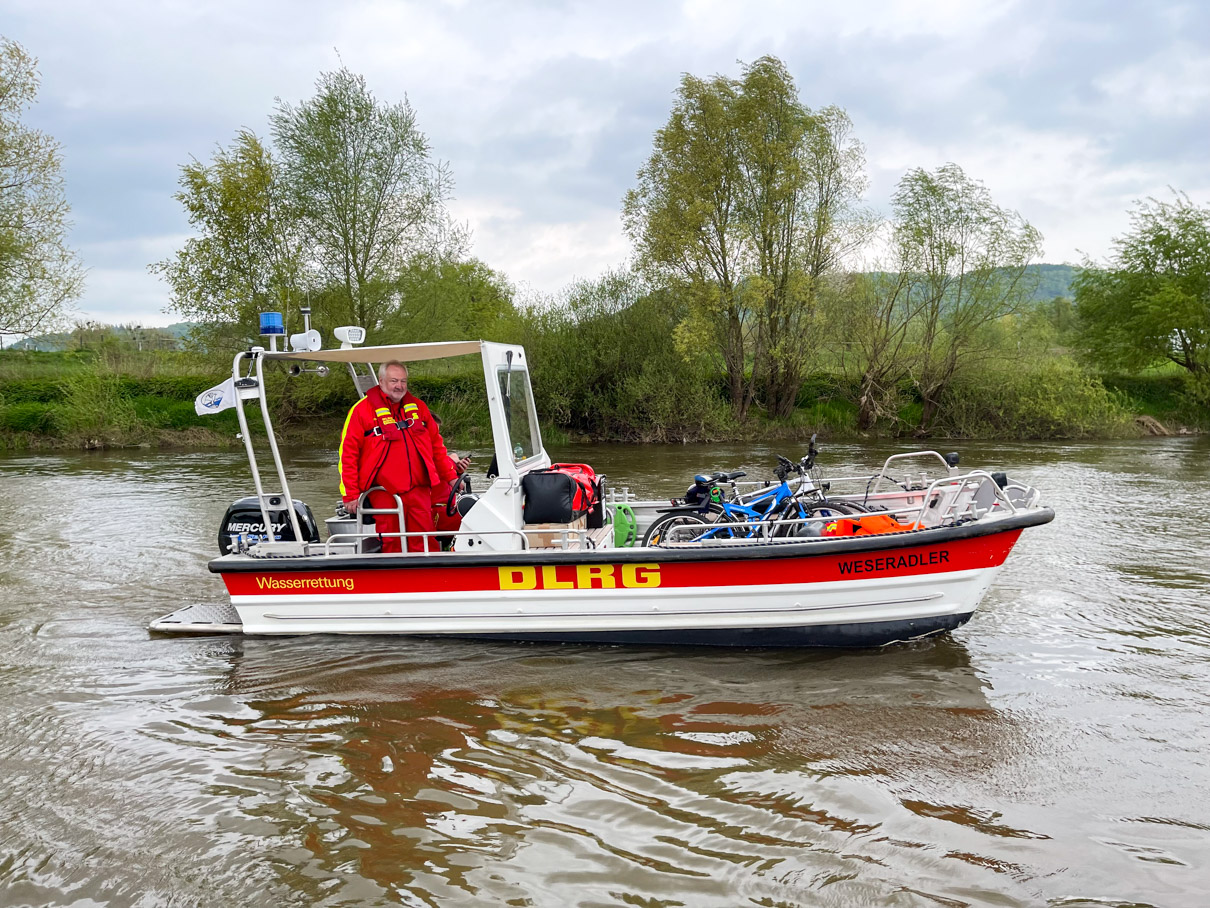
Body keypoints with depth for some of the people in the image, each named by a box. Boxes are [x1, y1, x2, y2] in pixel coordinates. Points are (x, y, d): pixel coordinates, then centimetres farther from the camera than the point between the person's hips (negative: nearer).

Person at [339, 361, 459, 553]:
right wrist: (350, 494, -6)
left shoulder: (418, 406, 14)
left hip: (419, 490, 3)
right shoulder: (362, 410, 0)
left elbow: (436, 445, 23)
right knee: (391, 544, 1)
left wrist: (450, 476, 19)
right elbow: (348, 454, -2)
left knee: (425, 543, -1)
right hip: (383, 492, -3)